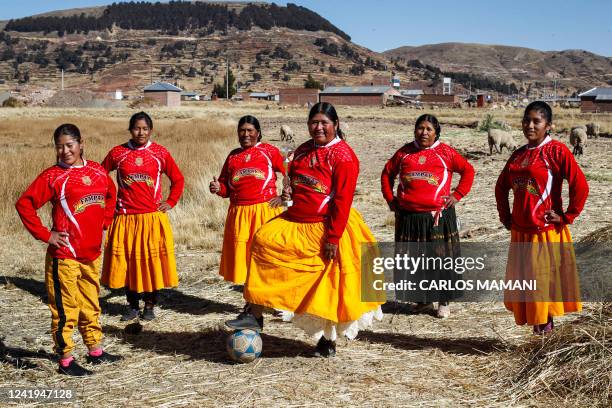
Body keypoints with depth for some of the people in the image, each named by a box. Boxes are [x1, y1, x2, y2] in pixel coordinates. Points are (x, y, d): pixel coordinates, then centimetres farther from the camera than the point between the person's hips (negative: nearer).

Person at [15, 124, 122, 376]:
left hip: (92, 252, 6)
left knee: (91, 305, 18)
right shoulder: (53, 176, -8)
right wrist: (46, 235, -12)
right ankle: (65, 360, 10)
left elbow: (110, 194, 25)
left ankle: (95, 351, 31)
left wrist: (104, 222, 14)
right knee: (65, 308, 1)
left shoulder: (97, 171, 6)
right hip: (65, 254, -6)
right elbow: (24, 204, -11)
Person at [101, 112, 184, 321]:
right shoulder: (117, 153, 2)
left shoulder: (160, 153, 1)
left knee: (152, 261, 2)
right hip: (125, 218, 1)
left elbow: (178, 179, 10)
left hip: (153, 217, -1)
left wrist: (170, 202, 2)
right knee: (127, 262, 5)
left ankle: (149, 305, 17)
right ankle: (132, 305, 20)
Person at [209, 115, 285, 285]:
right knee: (242, 255, 5)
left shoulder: (270, 151, 4)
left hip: (265, 211, -4)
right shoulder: (233, 156, 16)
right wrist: (218, 188, -3)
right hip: (239, 213, 4)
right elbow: (226, 187, 18)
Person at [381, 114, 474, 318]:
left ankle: (444, 302, 14)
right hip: (408, 216, 3)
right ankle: (423, 300, 24)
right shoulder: (405, 152, 10)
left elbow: (468, 171, 7)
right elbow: (387, 173, 20)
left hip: (438, 216, -3)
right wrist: (390, 198, 11)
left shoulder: (445, 152, 2)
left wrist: (457, 195, -1)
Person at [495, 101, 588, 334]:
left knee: (544, 280, 1)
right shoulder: (518, 155, 10)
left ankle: (546, 322, 15)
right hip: (520, 232, 7)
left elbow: (580, 186, -16)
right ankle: (534, 322, 26)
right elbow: (501, 187, 22)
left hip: (547, 231, -7)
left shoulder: (557, 151, -10)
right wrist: (505, 216, 14)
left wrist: (566, 217, -12)